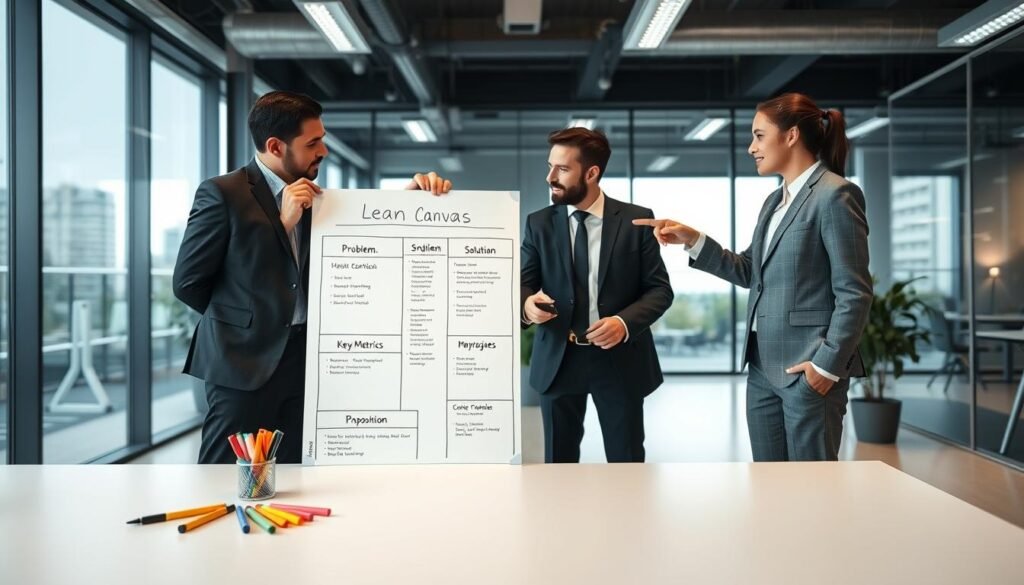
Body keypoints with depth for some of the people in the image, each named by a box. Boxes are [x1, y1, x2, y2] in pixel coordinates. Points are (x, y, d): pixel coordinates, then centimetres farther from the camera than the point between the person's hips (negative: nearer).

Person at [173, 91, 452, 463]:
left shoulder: (314, 198, 12)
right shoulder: (222, 193, -7)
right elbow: (187, 282, -6)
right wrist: (244, 319, 5)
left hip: (304, 358, 6)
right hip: (245, 360, -5)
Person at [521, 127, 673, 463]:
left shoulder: (636, 220, -2)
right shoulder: (539, 223, 3)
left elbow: (660, 289, -2)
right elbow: (522, 285, 0)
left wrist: (625, 322, -20)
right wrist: (527, 304, -24)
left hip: (619, 360, -1)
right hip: (558, 360, 2)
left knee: (627, 461, 11)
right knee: (558, 462, 12)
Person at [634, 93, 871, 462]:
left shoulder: (835, 195, -11)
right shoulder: (775, 200, 15)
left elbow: (854, 293, -14)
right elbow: (749, 272, 14)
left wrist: (829, 364, -15)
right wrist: (692, 240, 4)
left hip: (809, 368, -8)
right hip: (763, 367, 8)